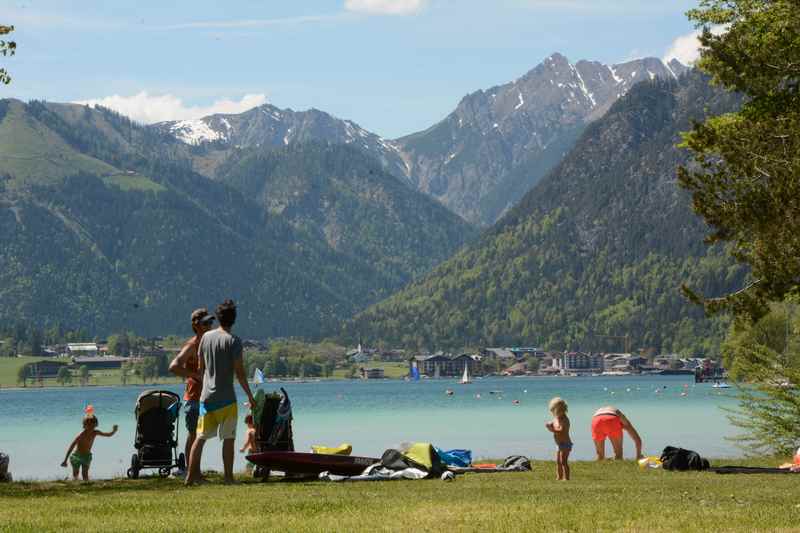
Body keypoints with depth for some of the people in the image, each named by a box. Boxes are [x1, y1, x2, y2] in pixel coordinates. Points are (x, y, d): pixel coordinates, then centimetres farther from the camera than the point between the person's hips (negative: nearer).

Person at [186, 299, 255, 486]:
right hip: (226, 398, -5)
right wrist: (250, 395, -3)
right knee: (228, 438, 2)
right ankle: (228, 476, 2)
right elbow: (239, 372, -11)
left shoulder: (206, 337, 6)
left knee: (200, 437, 8)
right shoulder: (233, 340, -10)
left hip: (206, 397, 5)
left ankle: (191, 475, 6)